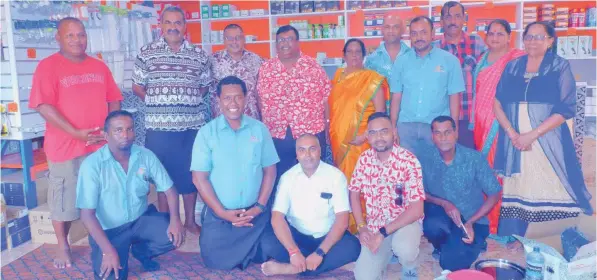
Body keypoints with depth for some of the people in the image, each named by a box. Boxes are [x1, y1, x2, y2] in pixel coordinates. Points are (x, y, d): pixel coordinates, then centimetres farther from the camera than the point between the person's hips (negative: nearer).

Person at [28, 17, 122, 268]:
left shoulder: (99, 66, 11)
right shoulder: (48, 66, -4)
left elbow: (114, 101, 12)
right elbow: (43, 106, -13)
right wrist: (76, 133, -18)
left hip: (102, 144, 4)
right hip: (65, 146, -4)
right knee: (63, 198, 4)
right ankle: (62, 246, 20)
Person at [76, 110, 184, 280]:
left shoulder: (146, 156, -8)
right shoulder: (92, 164, -19)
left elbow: (169, 190, -3)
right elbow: (87, 214, -20)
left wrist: (175, 219, -23)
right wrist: (108, 250, -27)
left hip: (141, 219, 3)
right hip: (108, 229, -3)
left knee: (174, 235, -22)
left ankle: (140, 251, 10)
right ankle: (121, 252, 14)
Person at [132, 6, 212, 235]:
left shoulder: (199, 55, 6)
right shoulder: (147, 53, 2)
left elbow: (205, 85, 15)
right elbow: (137, 87, 6)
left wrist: (190, 102, 3)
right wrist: (157, 104, -2)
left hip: (193, 125, 2)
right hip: (159, 126, -1)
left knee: (190, 173, 10)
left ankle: (190, 220, 24)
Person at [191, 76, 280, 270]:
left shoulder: (259, 129, -1)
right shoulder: (207, 133, -6)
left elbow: (269, 170, 3)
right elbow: (199, 178, -7)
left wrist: (259, 206, -6)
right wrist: (222, 212, -12)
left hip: (256, 214, 1)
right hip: (219, 215, -1)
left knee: (266, 256, 0)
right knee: (217, 262, 1)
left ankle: (249, 251, 32)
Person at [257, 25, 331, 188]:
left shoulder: (313, 67, 1)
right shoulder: (266, 69, 4)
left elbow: (326, 98, 2)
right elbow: (261, 101, 8)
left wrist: (327, 128, -1)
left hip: (311, 134, -1)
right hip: (277, 136, 1)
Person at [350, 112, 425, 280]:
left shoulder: (409, 161, -19)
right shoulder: (364, 159, -5)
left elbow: (416, 210, -21)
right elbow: (354, 193, 7)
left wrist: (383, 233, -23)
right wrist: (362, 227, -5)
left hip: (406, 221, -3)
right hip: (375, 225, 4)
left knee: (404, 248, -37)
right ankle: (387, 252, 20)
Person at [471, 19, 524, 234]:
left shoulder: (517, 58, -5)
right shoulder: (482, 59, 17)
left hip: (501, 123, -7)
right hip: (481, 121, 7)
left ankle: (498, 226, -2)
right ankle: (486, 222, 18)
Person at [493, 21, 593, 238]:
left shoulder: (560, 67, 2)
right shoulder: (512, 67, 11)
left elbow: (566, 109, -6)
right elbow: (498, 103, 6)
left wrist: (532, 135, -14)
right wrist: (512, 133, -9)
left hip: (547, 143, -2)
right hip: (514, 143, 3)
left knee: (551, 195, -4)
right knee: (514, 194, 4)